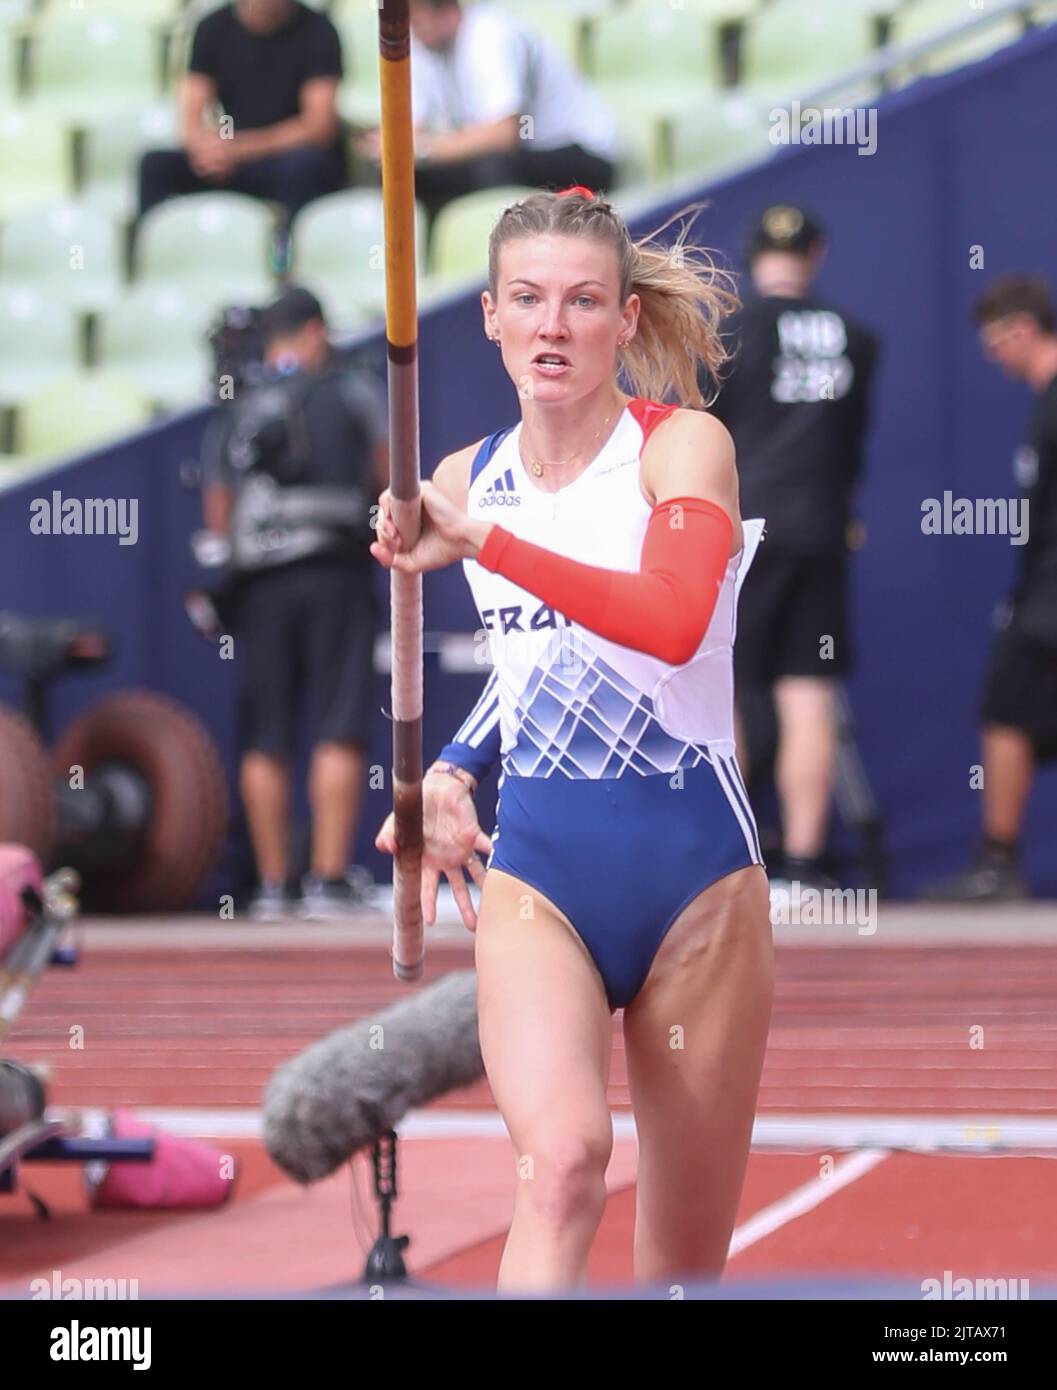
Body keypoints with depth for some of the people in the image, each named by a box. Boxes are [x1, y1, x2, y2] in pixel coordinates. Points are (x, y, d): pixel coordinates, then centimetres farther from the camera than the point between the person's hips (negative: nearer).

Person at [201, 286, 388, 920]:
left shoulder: (237, 414, 13)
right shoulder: (352, 393, 6)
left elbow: (217, 516, 12)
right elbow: (391, 474, 9)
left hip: (260, 583, 3)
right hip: (336, 576, -3)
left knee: (265, 743, 4)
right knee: (339, 733, -6)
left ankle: (273, 885, 5)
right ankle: (329, 880, -13)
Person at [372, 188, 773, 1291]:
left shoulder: (683, 445, -7)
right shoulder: (466, 480, 8)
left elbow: (673, 621, -28)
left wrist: (483, 538, -31)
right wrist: (432, 775, 15)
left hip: (693, 867, -2)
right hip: (535, 871, 2)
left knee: (685, 1262, 5)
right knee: (562, 1157, -27)